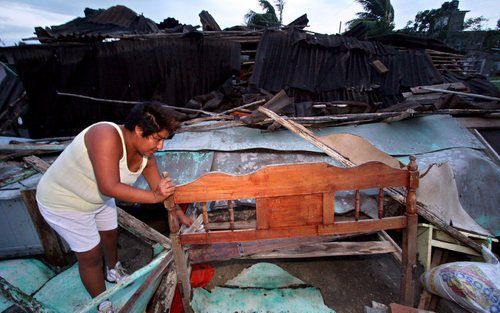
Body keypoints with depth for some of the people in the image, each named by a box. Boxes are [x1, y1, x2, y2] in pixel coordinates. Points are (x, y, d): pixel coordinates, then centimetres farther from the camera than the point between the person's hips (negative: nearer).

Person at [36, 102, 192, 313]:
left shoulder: (146, 155, -15)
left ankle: (114, 272, 56)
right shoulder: (107, 136, -38)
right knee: (91, 255, 4)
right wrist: (155, 197, -38)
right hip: (64, 202, -7)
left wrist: (184, 219, -3)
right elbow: (110, 187, -44)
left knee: (111, 234, 24)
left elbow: (162, 190, -6)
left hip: (99, 198, 7)